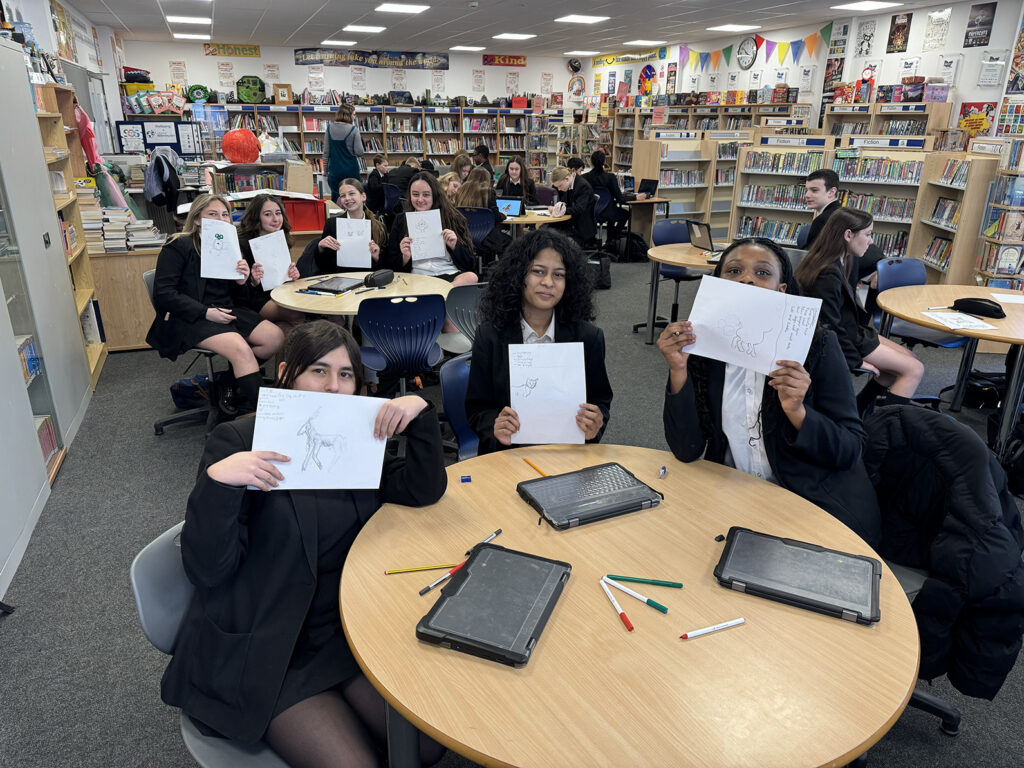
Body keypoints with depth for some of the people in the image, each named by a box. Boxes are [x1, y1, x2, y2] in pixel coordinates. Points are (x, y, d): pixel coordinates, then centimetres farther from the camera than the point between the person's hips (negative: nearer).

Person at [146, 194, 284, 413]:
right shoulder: (178, 246, -4)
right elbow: (163, 295, -12)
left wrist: (241, 282, -5)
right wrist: (206, 312, -20)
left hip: (225, 312, 7)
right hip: (189, 319, -7)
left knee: (276, 337, -13)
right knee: (241, 349, -30)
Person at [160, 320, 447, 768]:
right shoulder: (238, 441, -11)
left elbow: (424, 491, -2)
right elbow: (206, 570, -14)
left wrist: (420, 413, -16)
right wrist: (217, 482, -32)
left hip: (348, 631, 5)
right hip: (261, 654, -5)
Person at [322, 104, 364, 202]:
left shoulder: (329, 128, 2)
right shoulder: (353, 129, -9)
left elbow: (326, 152, 4)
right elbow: (359, 153, -11)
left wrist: (326, 170, 11)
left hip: (334, 170, 3)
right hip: (351, 170, -3)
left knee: (335, 198, 9)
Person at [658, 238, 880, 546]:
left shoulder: (816, 344, -10)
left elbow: (850, 449, -8)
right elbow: (687, 450, -11)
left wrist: (798, 412, -27)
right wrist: (678, 370, -22)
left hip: (815, 500, -2)